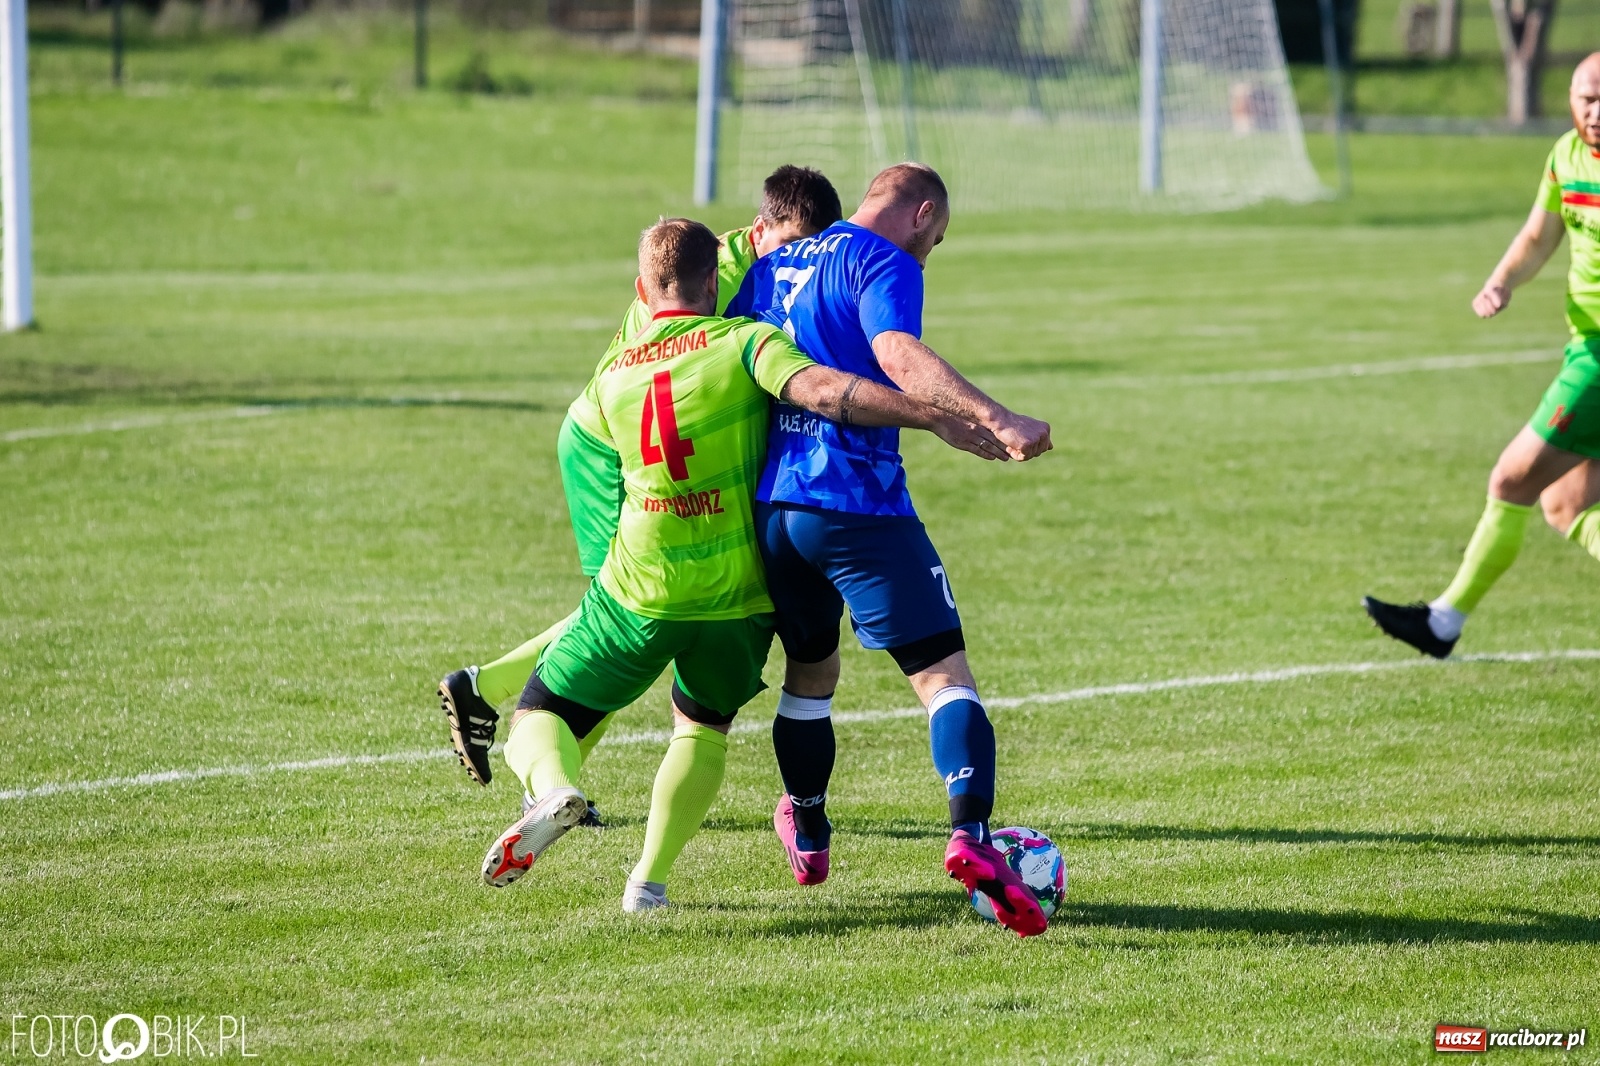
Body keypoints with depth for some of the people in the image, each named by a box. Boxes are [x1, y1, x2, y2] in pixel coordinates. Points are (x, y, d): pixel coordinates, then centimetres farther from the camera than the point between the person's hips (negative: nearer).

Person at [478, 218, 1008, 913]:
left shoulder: (610, 373, 6)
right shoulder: (742, 342, -7)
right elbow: (824, 392, -23)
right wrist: (936, 417, -27)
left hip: (637, 593, 1)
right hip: (735, 594, -1)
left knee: (539, 718, 12)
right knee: (702, 729, 26)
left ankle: (552, 788, -23)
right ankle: (649, 880, 12)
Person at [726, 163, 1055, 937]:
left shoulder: (771, 266, 19)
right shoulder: (882, 263, -5)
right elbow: (899, 357, -24)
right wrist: (997, 421, -33)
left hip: (771, 506, 7)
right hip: (859, 504, -7)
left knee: (810, 671, 27)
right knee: (944, 675, -8)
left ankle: (807, 835, 41)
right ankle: (970, 834, -27)